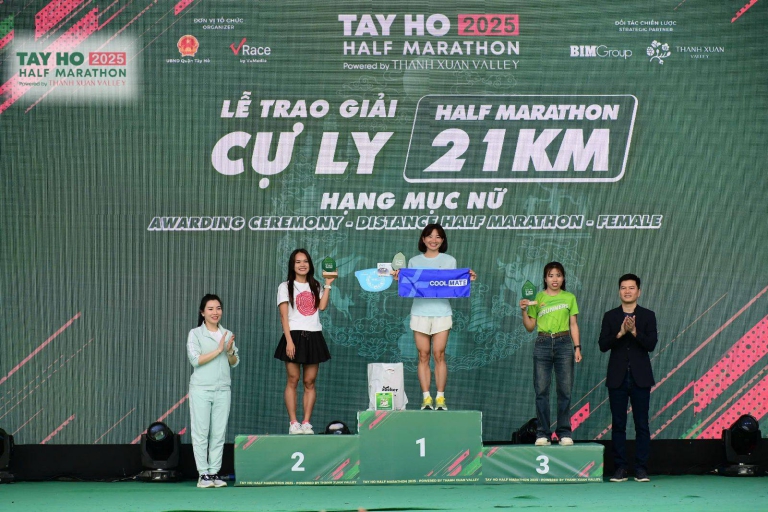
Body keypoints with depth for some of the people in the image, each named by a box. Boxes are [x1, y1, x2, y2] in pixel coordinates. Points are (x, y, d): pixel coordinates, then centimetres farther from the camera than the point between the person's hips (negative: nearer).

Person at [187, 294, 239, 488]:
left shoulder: (227, 334, 13)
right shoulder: (195, 334, 1)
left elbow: (235, 363, 14)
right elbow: (195, 359, -11)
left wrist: (230, 351, -6)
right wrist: (219, 350, -14)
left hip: (223, 389, 4)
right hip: (201, 389, -4)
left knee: (219, 433, 2)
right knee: (201, 432, -4)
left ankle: (215, 472, 6)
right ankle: (203, 474, -2)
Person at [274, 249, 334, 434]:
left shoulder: (315, 286, 16)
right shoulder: (286, 287, 5)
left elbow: (322, 306, -3)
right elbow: (284, 316, -3)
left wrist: (328, 285, -3)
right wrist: (289, 341, -13)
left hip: (314, 337, 3)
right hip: (295, 336, -3)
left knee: (310, 382, 1)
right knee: (293, 381, -6)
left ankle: (306, 423, 3)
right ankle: (293, 423, -5)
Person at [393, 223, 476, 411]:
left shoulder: (449, 261, 10)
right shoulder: (414, 261, 13)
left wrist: (468, 279, -11)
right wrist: (400, 279, -10)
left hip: (441, 312, -1)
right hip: (420, 312, 1)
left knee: (439, 355, -5)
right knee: (423, 356, -1)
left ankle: (440, 398, -1)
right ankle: (426, 398, 0)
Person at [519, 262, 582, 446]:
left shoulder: (569, 298, 10)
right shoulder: (537, 298, 8)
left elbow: (573, 325, 10)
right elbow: (530, 327, 10)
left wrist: (577, 347, 2)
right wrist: (524, 310, -7)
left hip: (564, 343, 0)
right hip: (543, 344, 0)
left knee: (565, 390, -3)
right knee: (541, 390, -3)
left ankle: (565, 433, 2)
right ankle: (542, 434, 0)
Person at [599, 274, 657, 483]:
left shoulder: (648, 316, 4)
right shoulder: (610, 317, 7)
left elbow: (651, 344, -7)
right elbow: (603, 345, -3)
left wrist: (634, 332, -22)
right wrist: (620, 333, -18)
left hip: (640, 378, -1)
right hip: (617, 378, 1)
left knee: (642, 424, -1)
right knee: (618, 425, 2)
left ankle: (641, 468, 2)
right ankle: (620, 468, 5)